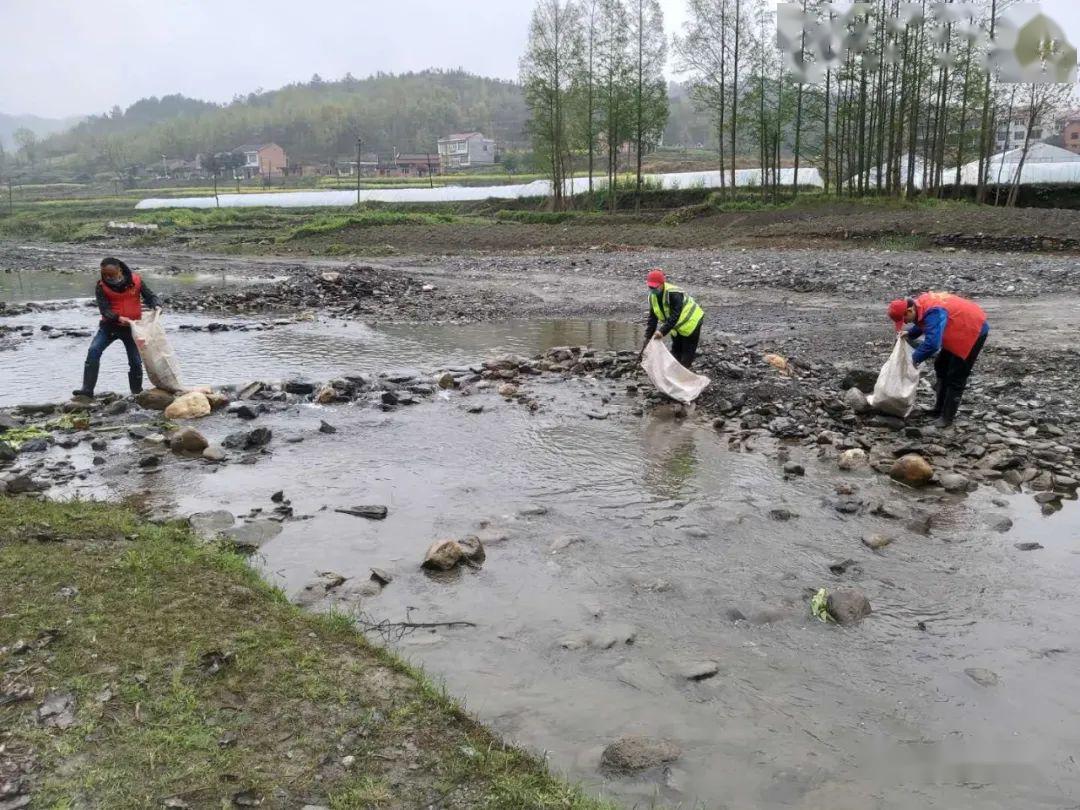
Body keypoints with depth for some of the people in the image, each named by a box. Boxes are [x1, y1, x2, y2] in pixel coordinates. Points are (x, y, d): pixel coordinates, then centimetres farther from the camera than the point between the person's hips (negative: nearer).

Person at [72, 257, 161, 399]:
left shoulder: (136, 281, -8)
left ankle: (137, 392, 21)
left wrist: (156, 306, -24)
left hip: (132, 326, 0)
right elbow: (104, 309, -17)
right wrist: (118, 318, -35)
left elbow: (149, 296, -1)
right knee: (93, 351, -18)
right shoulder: (101, 286, -10)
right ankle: (87, 389, -15)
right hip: (110, 325, 0)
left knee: (136, 361, 3)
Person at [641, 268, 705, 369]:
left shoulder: (674, 294, -35)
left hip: (691, 323, -8)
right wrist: (648, 338, -14)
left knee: (687, 355, -3)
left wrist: (662, 331, -46)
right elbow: (652, 318, -7)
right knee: (675, 351, 14)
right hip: (677, 326, 8)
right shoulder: (653, 296, -9)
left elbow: (674, 316, -39)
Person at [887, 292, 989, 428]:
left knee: (955, 376, -7)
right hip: (961, 330, 10)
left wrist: (915, 358, -26)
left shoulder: (933, 313, -35)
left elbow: (932, 344, -41)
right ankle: (940, 408, 26)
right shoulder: (921, 305, -5)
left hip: (974, 330, -10)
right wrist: (910, 335, 0)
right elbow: (921, 324, 17)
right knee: (941, 367, 16)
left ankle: (947, 417, 1)